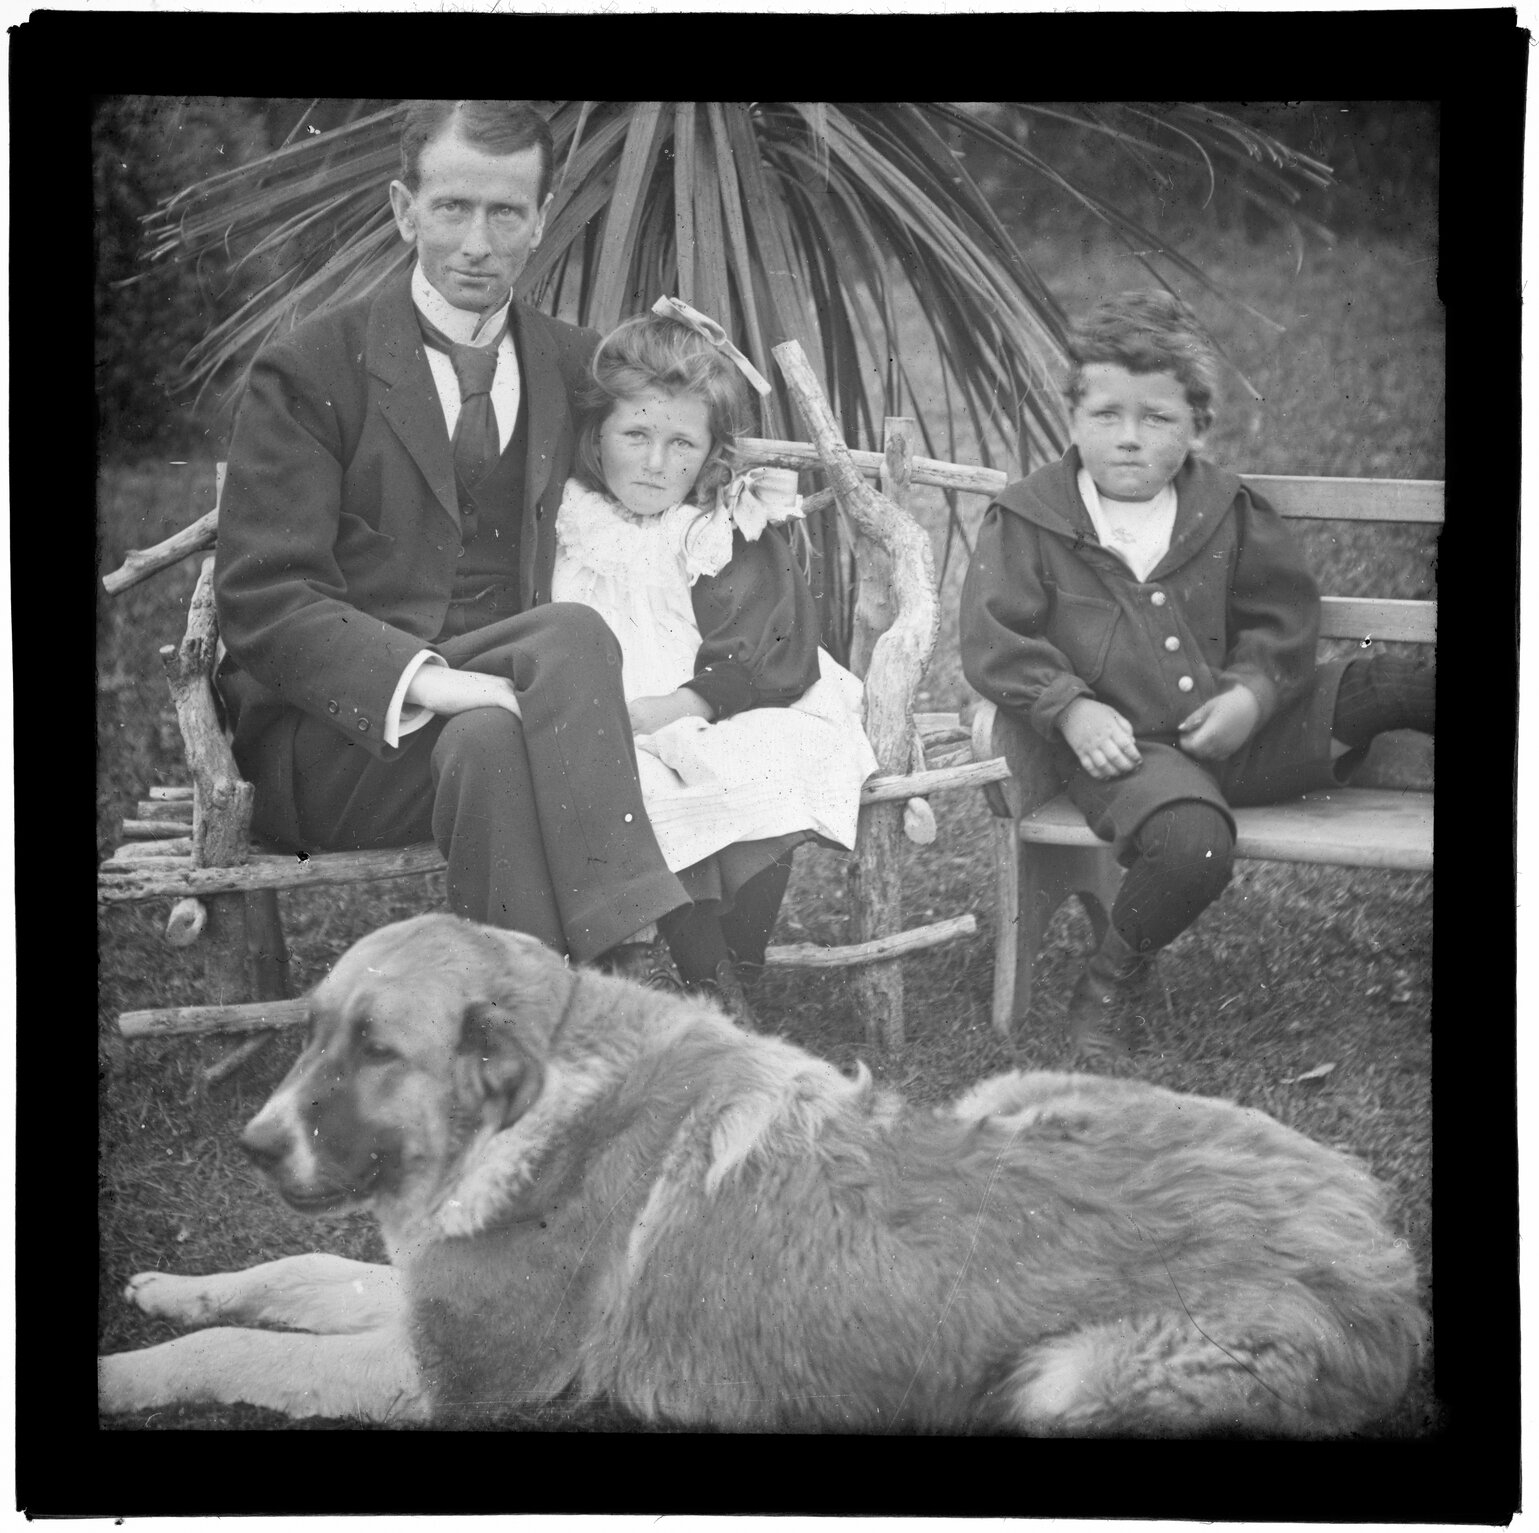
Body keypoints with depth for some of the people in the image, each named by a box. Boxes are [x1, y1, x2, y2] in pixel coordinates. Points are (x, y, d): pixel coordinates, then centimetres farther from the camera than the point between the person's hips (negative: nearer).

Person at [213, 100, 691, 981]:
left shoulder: (578, 366, 14)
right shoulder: (313, 372, -1)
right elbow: (262, 600, -9)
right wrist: (422, 677, -24)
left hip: (500, 704, 4)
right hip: (339, 729, -3)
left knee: (492, 748, -34)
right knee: (571, 635, -31)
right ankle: (633, 961, -34)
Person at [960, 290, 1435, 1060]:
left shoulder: (1226, 511, 8)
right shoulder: (1027, 522, -1)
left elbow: (1284, 612, 11)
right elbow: (994, 637, -6)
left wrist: (1253, 691, -8)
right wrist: (1071, 709, -18)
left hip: (1238, 730, 4)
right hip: (1127, 746, -4)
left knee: (1394, 686, -7)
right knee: (1193, 844, -35)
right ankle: (1104, 987, -13)